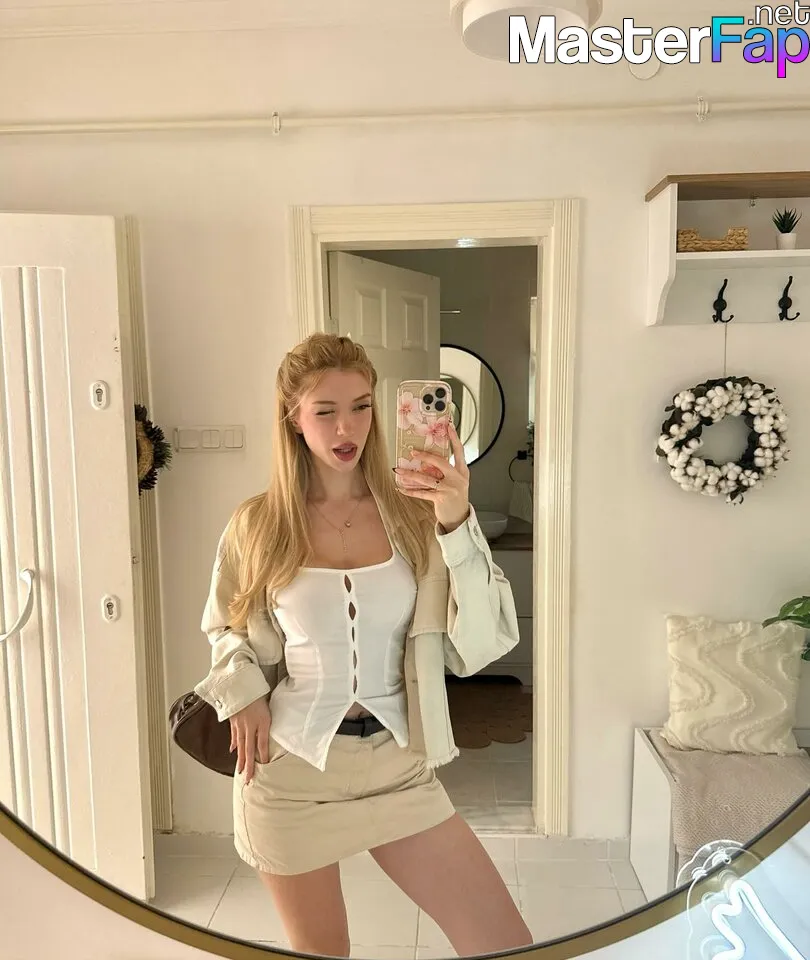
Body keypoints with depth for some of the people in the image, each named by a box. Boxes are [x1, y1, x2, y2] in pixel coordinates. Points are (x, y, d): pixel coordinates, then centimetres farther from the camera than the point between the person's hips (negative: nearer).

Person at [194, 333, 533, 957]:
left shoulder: (415, 514, -7)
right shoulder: (257, 526, -5)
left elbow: (480, 645, -14)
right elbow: (227, 629, 13)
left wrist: (457, 527, -24)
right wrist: (242, 689, -6)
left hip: (397, 764, 0)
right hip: (292, 769, 0)